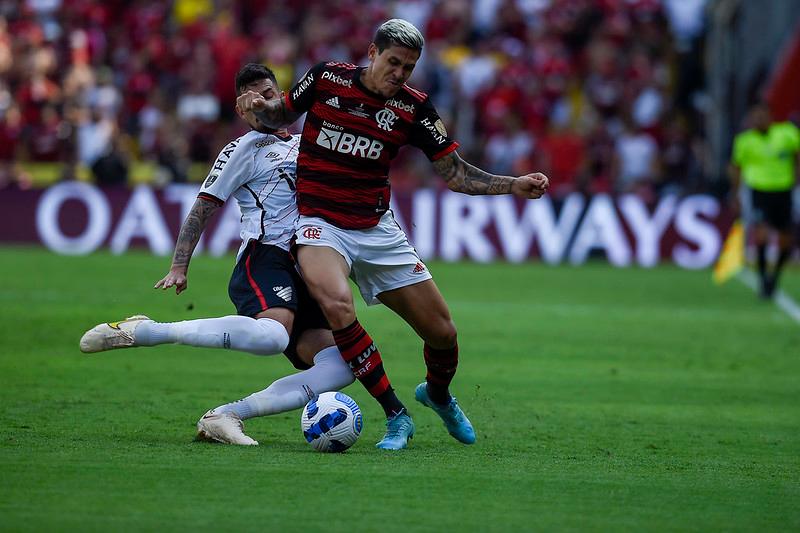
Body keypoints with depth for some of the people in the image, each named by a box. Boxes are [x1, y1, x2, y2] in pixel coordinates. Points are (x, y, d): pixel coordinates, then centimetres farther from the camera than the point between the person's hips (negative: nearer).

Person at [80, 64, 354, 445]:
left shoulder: (303, 145, 24)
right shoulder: (245, 148, 4)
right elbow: (203, 208, 0)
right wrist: (179, 266, -7)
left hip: (298, 275, 7)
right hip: (264, 260, -7)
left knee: (339, 370, -13)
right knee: (271, 335, -39)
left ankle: (225, 416, -18)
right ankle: (140, 332, -29)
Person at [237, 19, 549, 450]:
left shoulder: (413, 108, -3)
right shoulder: (327, 78, -6)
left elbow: (455, 173, 0)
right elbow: (284, 114, 12)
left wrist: (514, 186, -13)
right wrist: (259, 107, -11)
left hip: (377, 231, 3)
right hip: (321, 224, -3)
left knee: (442, 333, 2)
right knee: (337, 304, -33)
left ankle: (438, 395, 39)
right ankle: (395, 415, -19)